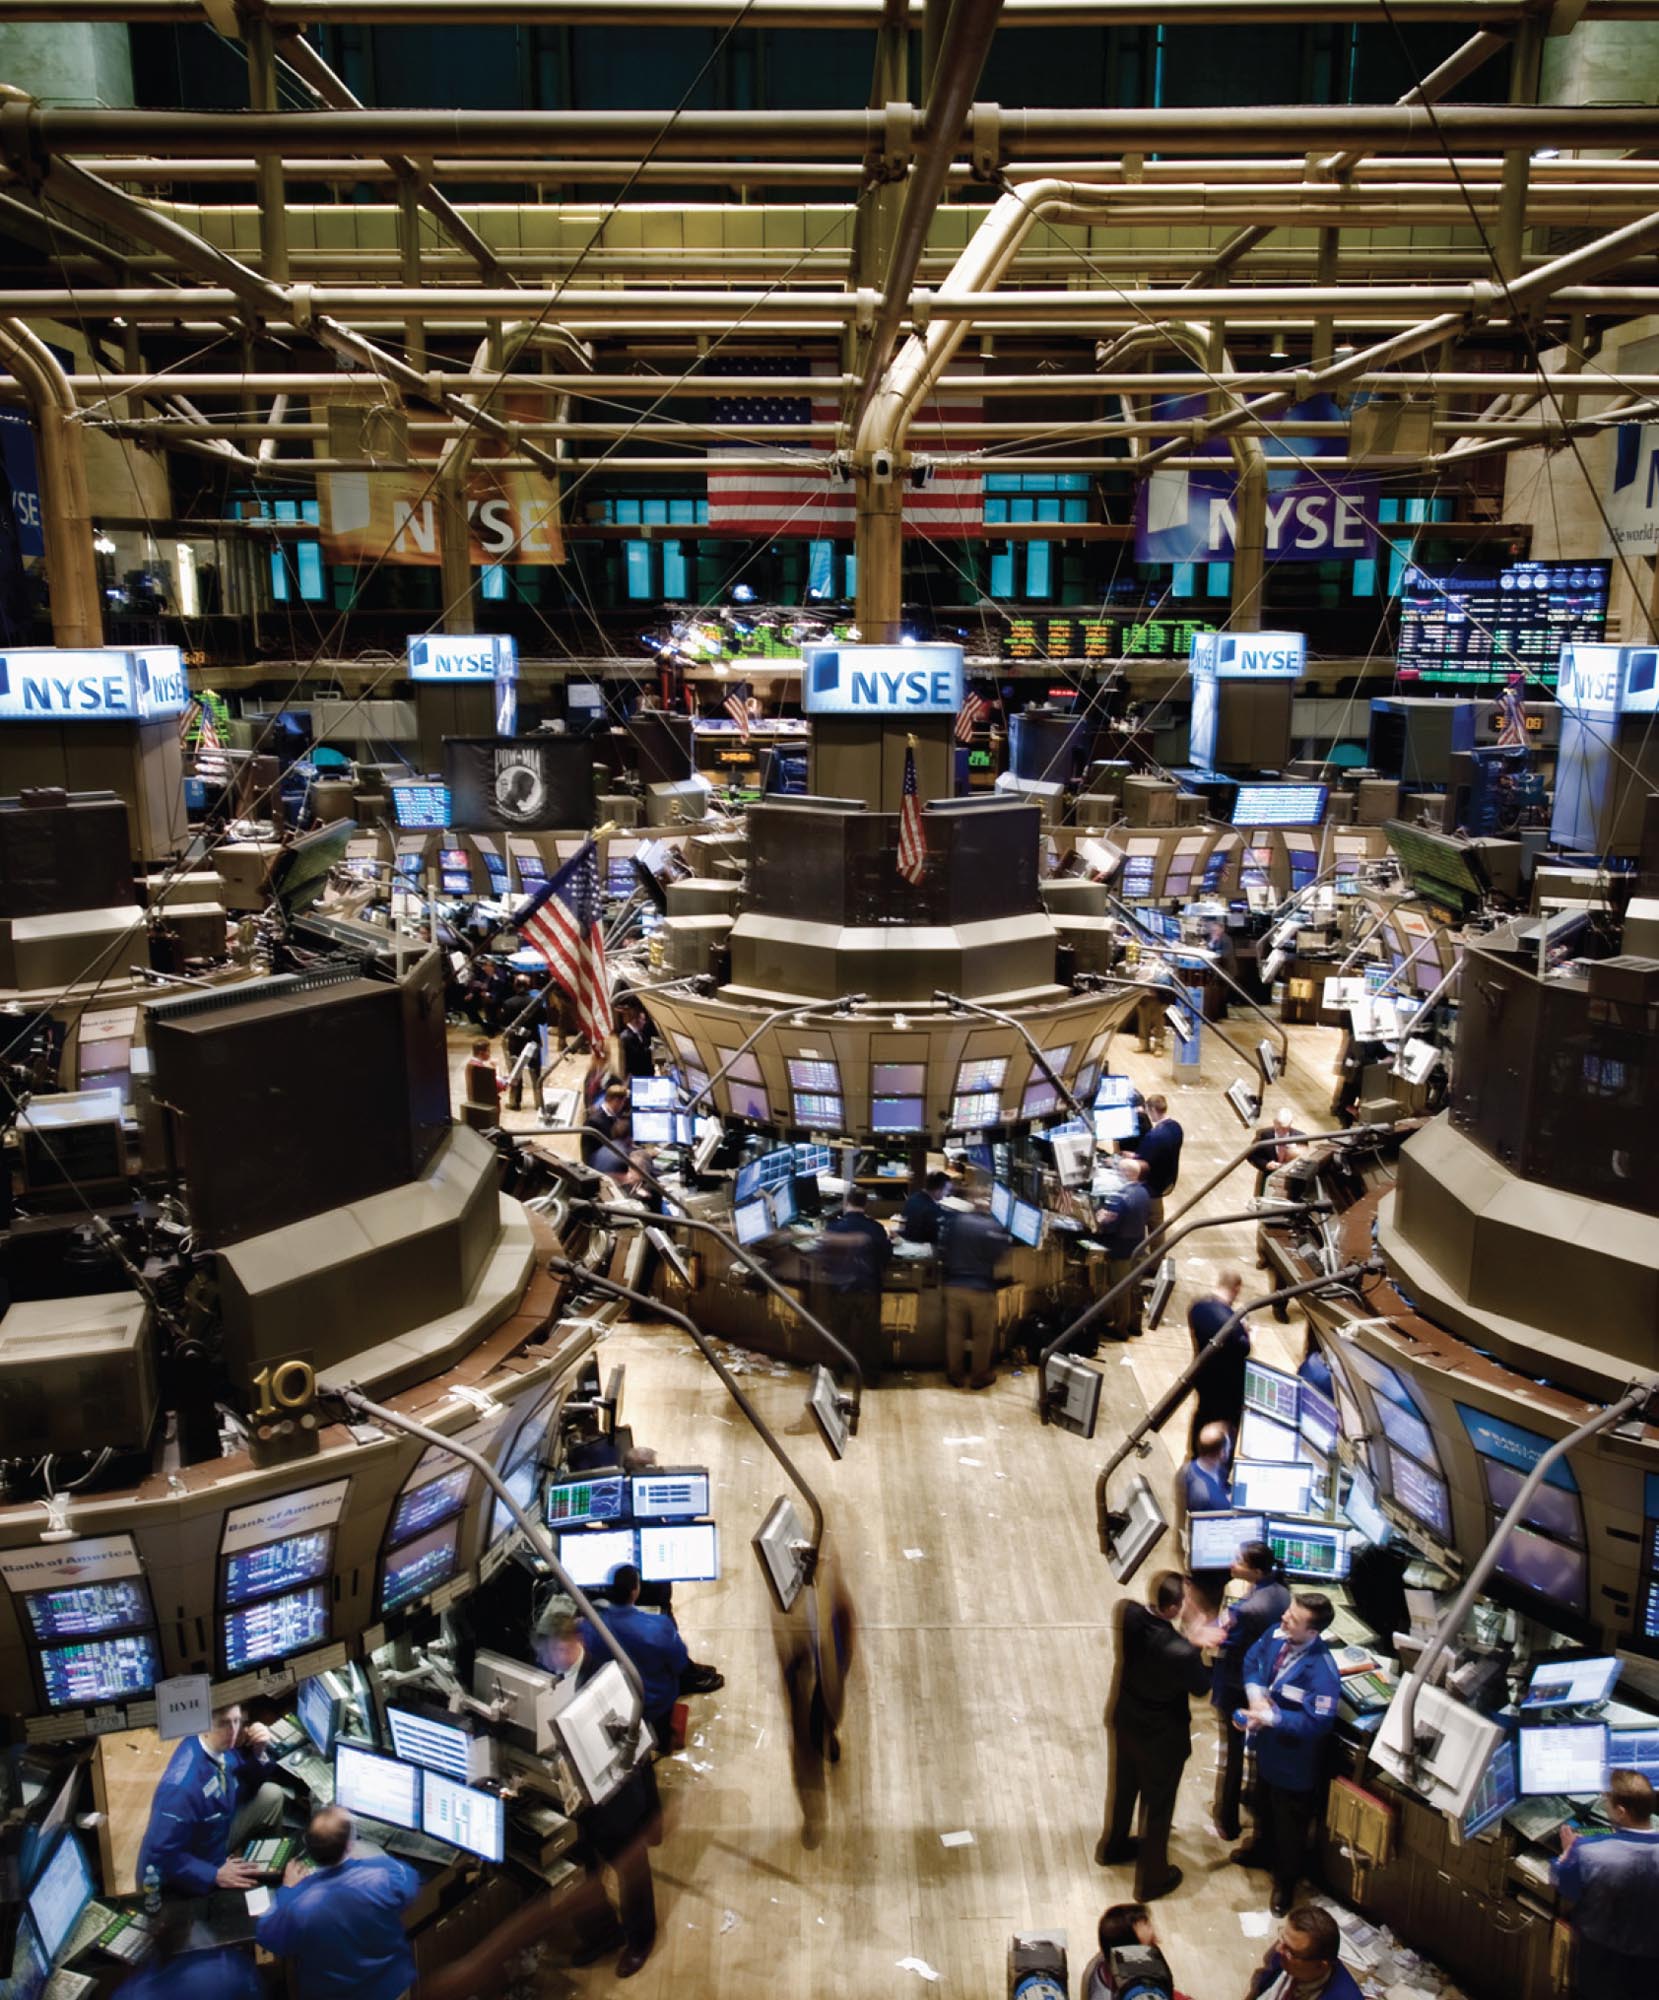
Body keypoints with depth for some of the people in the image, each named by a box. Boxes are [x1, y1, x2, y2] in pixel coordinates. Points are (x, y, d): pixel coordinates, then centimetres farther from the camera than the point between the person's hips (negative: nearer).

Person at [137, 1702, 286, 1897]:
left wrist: (259, 1752, -16)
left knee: (271, 1795, -2)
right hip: (192, 1876, -7)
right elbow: (162, 1856, -31)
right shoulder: (183, 1784, -37)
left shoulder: (222, 1745, -14)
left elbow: (248, 1786, 3)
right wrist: (215, 1875, -28)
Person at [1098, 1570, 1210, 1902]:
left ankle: (1113, 1847, 54)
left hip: (1125, 1722, 6)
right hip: (1163, 1737, -5)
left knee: (1123, 1788, 30)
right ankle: (1152, 1879, 41)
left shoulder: (1129, 1615, -23)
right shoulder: (1181, 1652, -39)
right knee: (1158, 1805, 19)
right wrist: (1198, 1650, -2)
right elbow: (1201, 1687, -16)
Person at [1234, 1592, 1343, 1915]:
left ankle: (1286, 1882, 44)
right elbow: (1252, 1660, -1)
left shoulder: (1322, 1672, -37)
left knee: (1290, 1826, 19)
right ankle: (1261, 1850, 60)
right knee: (1263, 1807, 33)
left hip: (1294, 1760, -6)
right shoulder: (1277, 1636, -17)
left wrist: (1271, 1717, -35)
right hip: (1266, 1746, 7)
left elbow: (1317, 1722, -35)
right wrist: (1255, 1691, -20)